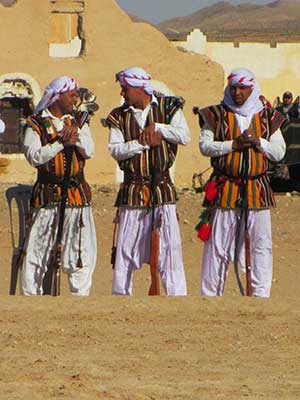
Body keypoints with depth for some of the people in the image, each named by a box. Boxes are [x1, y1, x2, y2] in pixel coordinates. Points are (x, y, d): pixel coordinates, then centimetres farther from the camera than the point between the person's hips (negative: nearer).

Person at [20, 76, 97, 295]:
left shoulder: (78, 122, 13)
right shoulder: (36, 124, 2)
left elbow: (89, 151, -1)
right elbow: (33, 156, -13)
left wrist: (76, 139, -20)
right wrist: (60, 143, -19)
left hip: (78, 194, 3)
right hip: (47, 195, -3)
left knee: (83, 250, 1)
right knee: (36, 251, -4)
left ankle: (80, 295, 7)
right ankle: (30, 296, 2)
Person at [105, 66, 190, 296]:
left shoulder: (168, 108, 3)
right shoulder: (119, 116, 7)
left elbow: (184, 136, -10)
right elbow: (115, 149, -5)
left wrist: (157, 128, -14)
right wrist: (143, 142, -14)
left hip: (162, 188, -2)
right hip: (132, 189, 2)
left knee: (170, 247, -4)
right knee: (125, 249, 3)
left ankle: (177, 296, 0)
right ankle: (120, 296, 11)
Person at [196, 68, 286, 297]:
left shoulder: (267, 117, 9)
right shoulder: (217, 115, 5)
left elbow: (279, 152, 7)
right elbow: (205, 145, -4)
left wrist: (258, 142, -10)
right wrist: (234, 144, -14)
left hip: (258, 190, 1)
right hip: (225, 189, -1)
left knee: (261, 244, -1)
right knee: (218, 244, 1)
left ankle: (261, 294, 4)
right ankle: (210, 294, 8)